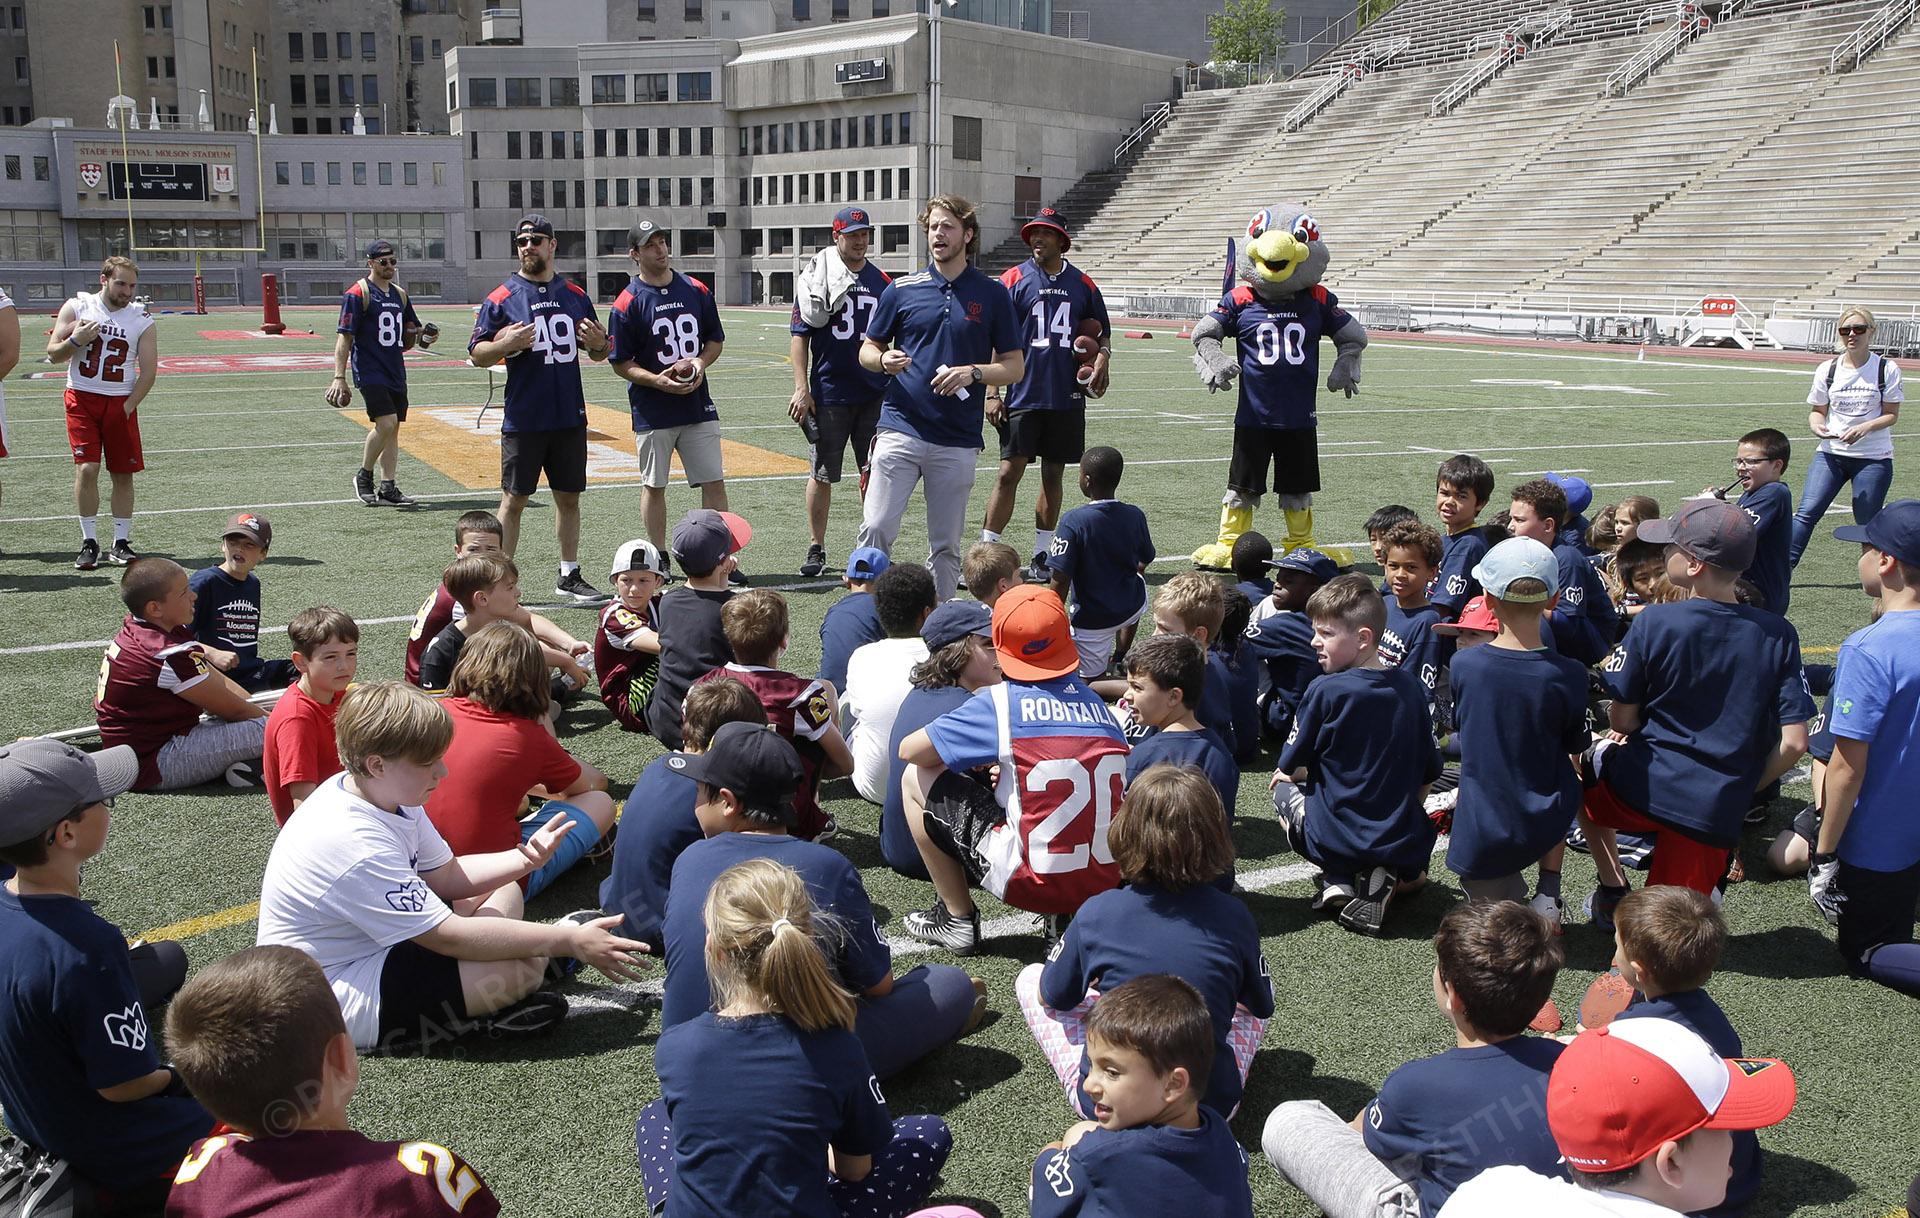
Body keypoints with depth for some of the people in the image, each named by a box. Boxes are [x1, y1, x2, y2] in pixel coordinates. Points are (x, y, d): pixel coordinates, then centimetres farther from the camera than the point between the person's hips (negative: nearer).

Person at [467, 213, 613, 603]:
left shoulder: (576, 296, 9)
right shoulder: (502, 298, -2)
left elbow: (598, 351, 16)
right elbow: (476, 354, -1)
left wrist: (599, 345, -7)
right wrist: (507, 345, -21)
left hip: (570, 417, 4)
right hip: (523, 420, -3)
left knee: (569, 497, 11)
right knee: (513, 499, 2)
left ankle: (569, 577, 21)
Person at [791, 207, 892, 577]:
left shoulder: (882, 282, 10)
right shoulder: (816, 278, 0)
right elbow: (799, 336, -1)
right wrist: (801, 388, -9)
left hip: (875, 394, 3)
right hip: (828, 394, -3)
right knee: (823, 474, 3)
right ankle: (816, 549, 14)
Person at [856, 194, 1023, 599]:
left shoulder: (993, 295, 5)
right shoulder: (901, 289, 7)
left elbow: (1015, 366, 6)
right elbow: (867, 351, 14)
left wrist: (972, 372, -13)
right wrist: (884, 361, -10)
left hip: (957, 441, 0)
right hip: (900, 429, 0)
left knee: (946, 546, 7)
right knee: (875, 529, -10)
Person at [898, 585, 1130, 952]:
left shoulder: (1001, 701, -7)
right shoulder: (1095, 702, 6)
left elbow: (909, 750, -1)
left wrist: (975, 756, 18)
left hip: (1036, 882, -5)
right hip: (1110, 883, 5)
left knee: (917, 780, 9)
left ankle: (957, 919, 16)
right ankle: (1067, 917, 19)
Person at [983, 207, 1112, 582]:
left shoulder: (1083, 285, 9)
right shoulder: (1013, 280, 1)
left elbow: (1102, 335, 19)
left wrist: (1100, 364, -2)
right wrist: (991, 393, -8)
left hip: (1067, 397, 3)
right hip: (1022, 394, -3)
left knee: (1053, 474, 9)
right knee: (1010, 471, -7)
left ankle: (1042, 555, 18)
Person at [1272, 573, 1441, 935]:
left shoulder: (1325, 691, -16)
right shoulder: (1410, 686, -2)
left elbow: (1291, 765, -3)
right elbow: (1429, 774, 7)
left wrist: (1294, 773, 21)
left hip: (1334, 840, -4)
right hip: (1403, 843, 4)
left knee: (1284, 787, 26)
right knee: (1413, 872, 39)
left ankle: (1337, 881, 5)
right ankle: (1384, 879, 3)